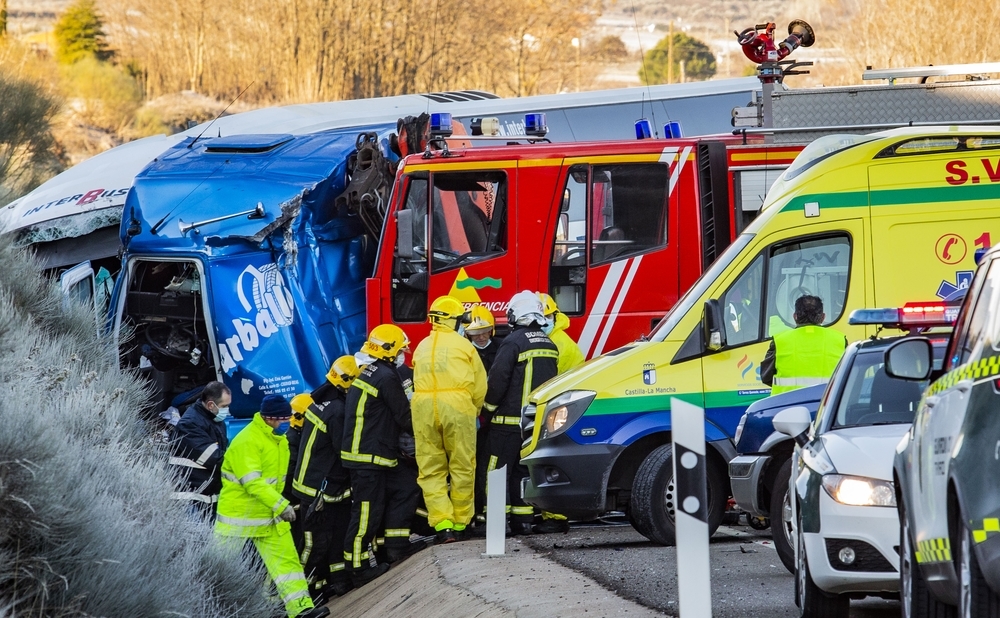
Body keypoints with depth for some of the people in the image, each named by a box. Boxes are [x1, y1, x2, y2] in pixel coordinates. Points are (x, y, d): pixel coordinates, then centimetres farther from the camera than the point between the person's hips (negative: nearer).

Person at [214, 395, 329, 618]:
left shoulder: (280, 440, 5)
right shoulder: (246, 442, -23)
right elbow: (252, 482, -30)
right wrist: (280, 505, -33)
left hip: (270, 516, 7)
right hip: (239, 515, -7)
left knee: (286, 558, -6)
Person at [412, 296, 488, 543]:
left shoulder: (421, 348, 18)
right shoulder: (463, 345, 7)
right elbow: (480, 385, 6)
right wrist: (474, 411, 23)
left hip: (423, 407, 3)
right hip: (457, 405, -3)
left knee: (430, 469, 4)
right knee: (462, 467, 6)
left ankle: (442, 524, -8)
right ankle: (460, 523, 9)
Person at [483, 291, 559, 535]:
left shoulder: (514, 341, -12)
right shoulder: (549, 345, 12)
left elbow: (497, 379, -14)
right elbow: (553, 380, 21)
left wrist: (489, 406, -2)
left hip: (510, 420, -7)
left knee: (499, 469, -4)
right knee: (524, 470, 12)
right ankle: (523, 519, 8)